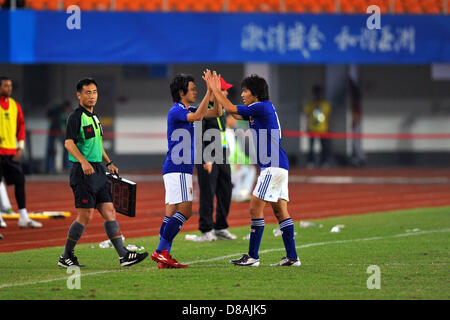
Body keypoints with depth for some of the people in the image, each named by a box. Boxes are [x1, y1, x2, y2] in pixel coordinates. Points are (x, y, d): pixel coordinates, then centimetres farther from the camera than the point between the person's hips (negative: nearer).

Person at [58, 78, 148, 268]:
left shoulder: (94, 117, 18)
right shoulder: (76, 117, -9)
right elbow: (69, 143, -20)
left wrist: (109, 163, 27)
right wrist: (83, 161, -33)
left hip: (98, 171, 9)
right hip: (83, 173, -9)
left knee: (109, 212, 4)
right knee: (85, 216, -8)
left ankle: (123, 255, 3)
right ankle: (66, 257, 3)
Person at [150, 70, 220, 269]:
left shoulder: (187, 110, 17)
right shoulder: (176, 111, -11)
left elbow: (216, 113, 20)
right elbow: (197, 116, -29)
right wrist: (209, 91, -26)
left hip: (180, 169, 10)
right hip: (177, 169, -10)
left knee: (172, 213, 6)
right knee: (185, 210, -16)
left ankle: (163, 255, 4)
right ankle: (161, 251, -16)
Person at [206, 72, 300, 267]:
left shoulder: (263, 107, -14)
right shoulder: (258, 109, 15)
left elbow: (230, 109, -12)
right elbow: (234, 114, 23)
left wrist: (215, 89, 0)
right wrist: (214, 90, 18)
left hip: (273, 166, -10)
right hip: (277, 166, 10)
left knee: (255, 207, -8)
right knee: (280, 210, 9)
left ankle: (252, 256, -6)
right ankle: (292, 257, 8)